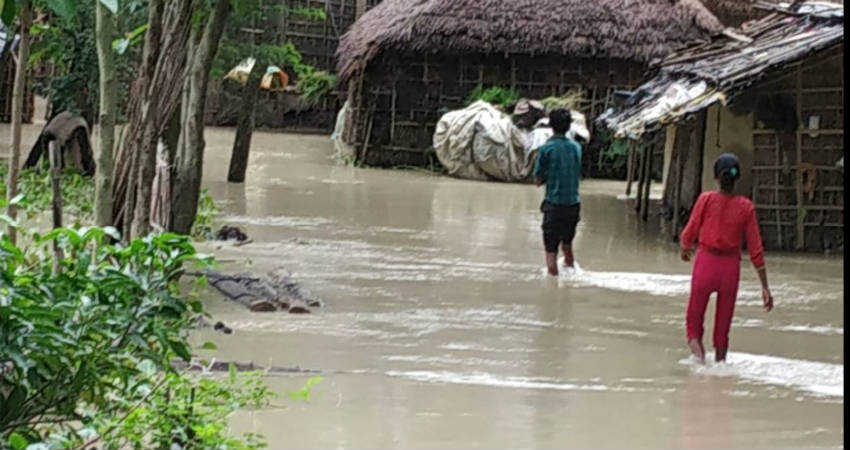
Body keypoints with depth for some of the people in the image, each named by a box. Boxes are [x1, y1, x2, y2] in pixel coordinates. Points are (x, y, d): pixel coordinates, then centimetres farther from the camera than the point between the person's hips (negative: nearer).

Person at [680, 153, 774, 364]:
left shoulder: (706, 199, -9)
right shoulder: (746, 207, -4)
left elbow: (689, 234, -4)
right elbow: (756, 250, -3)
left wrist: (685, 250, 20)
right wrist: (765, 287, 2)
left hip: (706, 262, -1)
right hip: (731, 267, 1)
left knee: (694, 318, 14)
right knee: (723, 323, 17)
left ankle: (695, 342, -13)